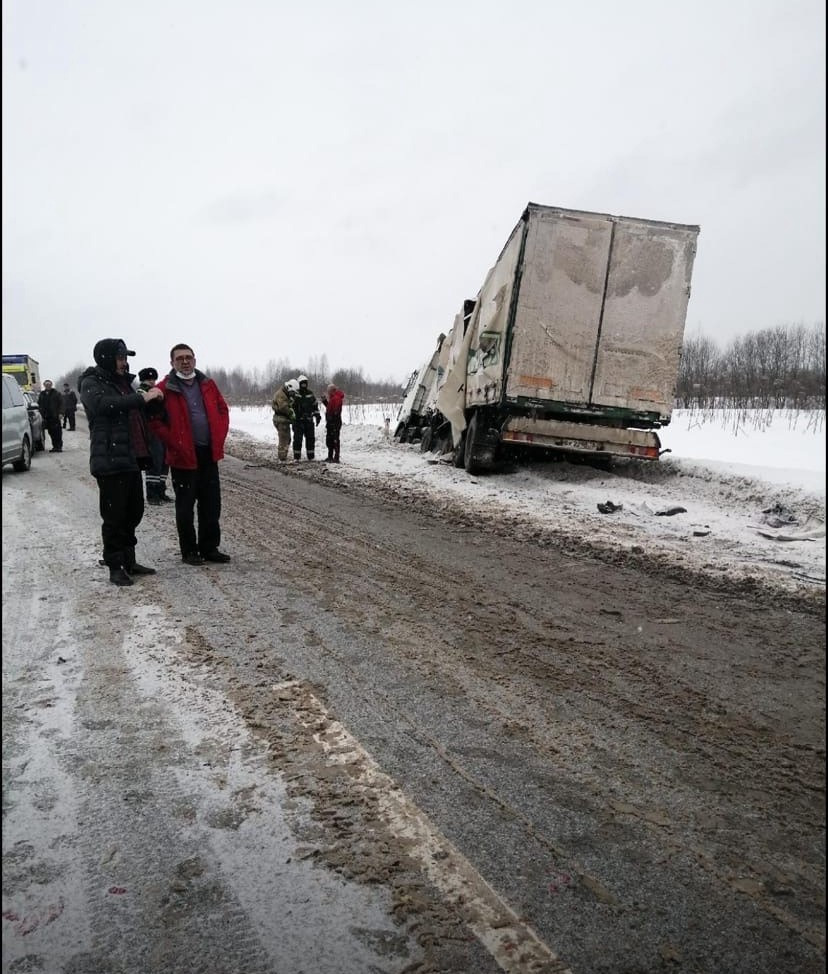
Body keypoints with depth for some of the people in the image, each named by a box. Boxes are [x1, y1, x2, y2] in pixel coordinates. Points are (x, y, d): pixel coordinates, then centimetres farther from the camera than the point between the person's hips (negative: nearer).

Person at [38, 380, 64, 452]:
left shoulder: (56, 393, 3)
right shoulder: (42, 394, 13)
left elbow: (61, 403, -1)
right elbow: (39, 405, 19)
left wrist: (60, 413, -10)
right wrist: (41, 414, 9)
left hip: (55, 416, -4)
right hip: (46, 417, 4)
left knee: (57, 431, -5)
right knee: (51, 432, 5)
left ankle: (59, 446, -1)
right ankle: (55, 446, 11)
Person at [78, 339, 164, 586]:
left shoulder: (124, 382, 20)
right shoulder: (91, 383, -4)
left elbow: (138, 414, 33)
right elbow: (103, 404, -27)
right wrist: (141, 398, -28)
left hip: (132, 459, 8)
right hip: (110, 461, -8)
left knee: (133, 513, 13)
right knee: (114, 516, -5)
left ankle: (129, 561, 24)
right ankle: (115, 567, 3)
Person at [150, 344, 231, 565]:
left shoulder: (207, 385, 9)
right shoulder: (165, 389, -6)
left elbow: (223, 410, 15)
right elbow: (154, 421, -7)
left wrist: (219, 438, 4)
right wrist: (174, 443, -11)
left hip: (209, 454, 5)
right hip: (184, 456, -5)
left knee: (211, 504, 10)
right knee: (185, 506, 4)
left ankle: (210, 548, 21)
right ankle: (189, 551, 15)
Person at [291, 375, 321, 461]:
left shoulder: (310, 394, 13)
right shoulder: (295, 394, -2)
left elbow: (315, 406, 19)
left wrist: (318, 416, 13)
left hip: (309, 421, 4)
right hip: (298, 421, -4)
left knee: (310, 438, 7)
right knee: (297, 439, -5)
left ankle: (311, 456, 16)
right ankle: (296, 457, 1)